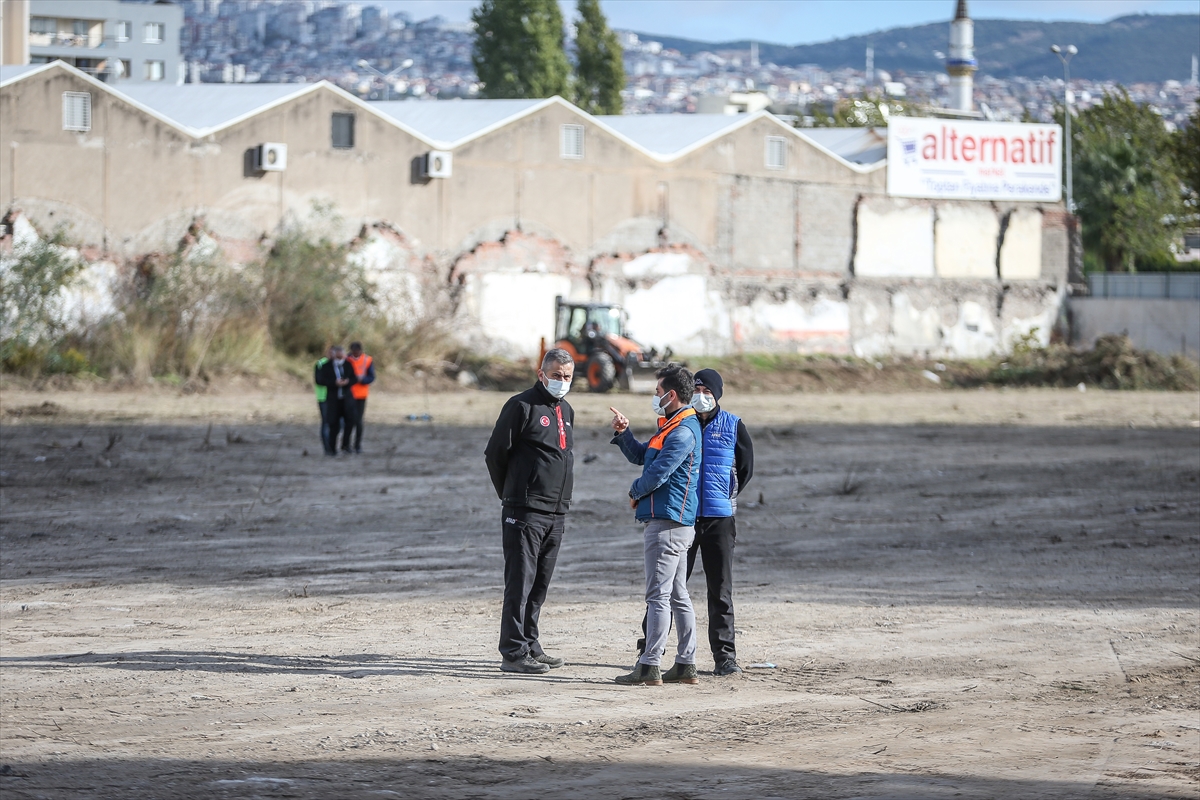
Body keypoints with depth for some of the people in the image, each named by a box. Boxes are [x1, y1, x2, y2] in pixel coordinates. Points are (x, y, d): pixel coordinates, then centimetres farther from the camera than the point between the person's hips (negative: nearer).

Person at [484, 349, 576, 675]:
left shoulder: (566, 411, 16)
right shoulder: (522, 406, -8)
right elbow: (495, 453, -5)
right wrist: (510, 494, 6)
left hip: (556, 513, 8)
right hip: (526, 513, -8)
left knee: (540, 585, 11)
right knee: (520, 583, -8)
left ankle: (529, 646, 18)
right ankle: (514, 653, -9)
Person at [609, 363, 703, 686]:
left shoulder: (683, 432, -16)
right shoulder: (671, 427, 19)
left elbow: (657, 473, -19)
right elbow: (640, 456, 26)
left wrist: (635, 493, 0)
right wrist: (623, 433, 8)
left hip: (667, 523, -11)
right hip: (676, 522, 11)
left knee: (658, 595, -10)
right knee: (678, 596, 11)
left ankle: (650, 666, -11)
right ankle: (686, 665, 14)